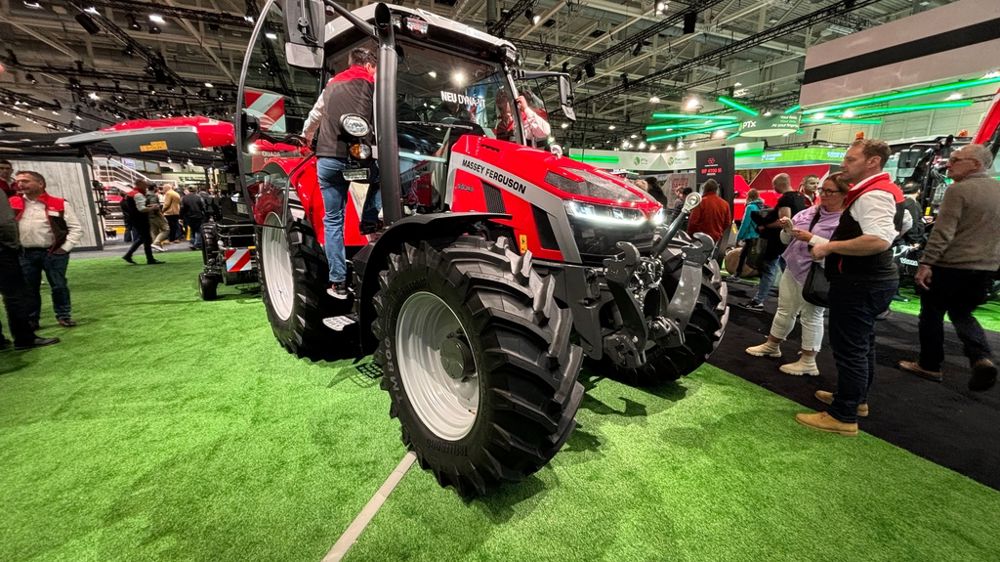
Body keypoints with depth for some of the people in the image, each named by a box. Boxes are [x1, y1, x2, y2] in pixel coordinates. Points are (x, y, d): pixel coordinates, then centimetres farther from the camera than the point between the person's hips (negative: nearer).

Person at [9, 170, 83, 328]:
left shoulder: (59, 204, -2)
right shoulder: (12, 204, 6)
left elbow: (76, 228, -2)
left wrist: (65, 248, -7)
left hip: (53, 253, -3)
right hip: (26, 254, 3)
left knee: (59, 285, 3)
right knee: (28, 288, 9)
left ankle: (64, 315, 16)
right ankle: (31, 320, 19)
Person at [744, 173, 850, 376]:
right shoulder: (809, 212, 10)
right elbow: (787, 240, 14)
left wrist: (811, 239, -24)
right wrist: (787, 229, -5)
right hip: (793, 269, 7)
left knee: (811, 316, 3)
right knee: (785, 310, 16)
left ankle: (808, 361, 14)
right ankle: (771, 345, 31)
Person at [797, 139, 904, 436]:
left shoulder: (874, 194, -20)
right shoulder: (876, 191, 15)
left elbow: (879, 240, -33)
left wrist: (829, 247, -25)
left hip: (860, 283, -11)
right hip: (869, 280, 11)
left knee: (849, 347, -5)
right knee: (861, 343, 21)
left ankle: (843, 416, 5)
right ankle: (856, 398, 37)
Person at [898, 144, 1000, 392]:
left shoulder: (958, 189, -13)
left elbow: (943, 232, -20)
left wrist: (925, 263, -19)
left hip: (950, 266, -7)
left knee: (932, 314, 7)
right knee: (962, 314, 20)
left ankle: (929, 365, 15)